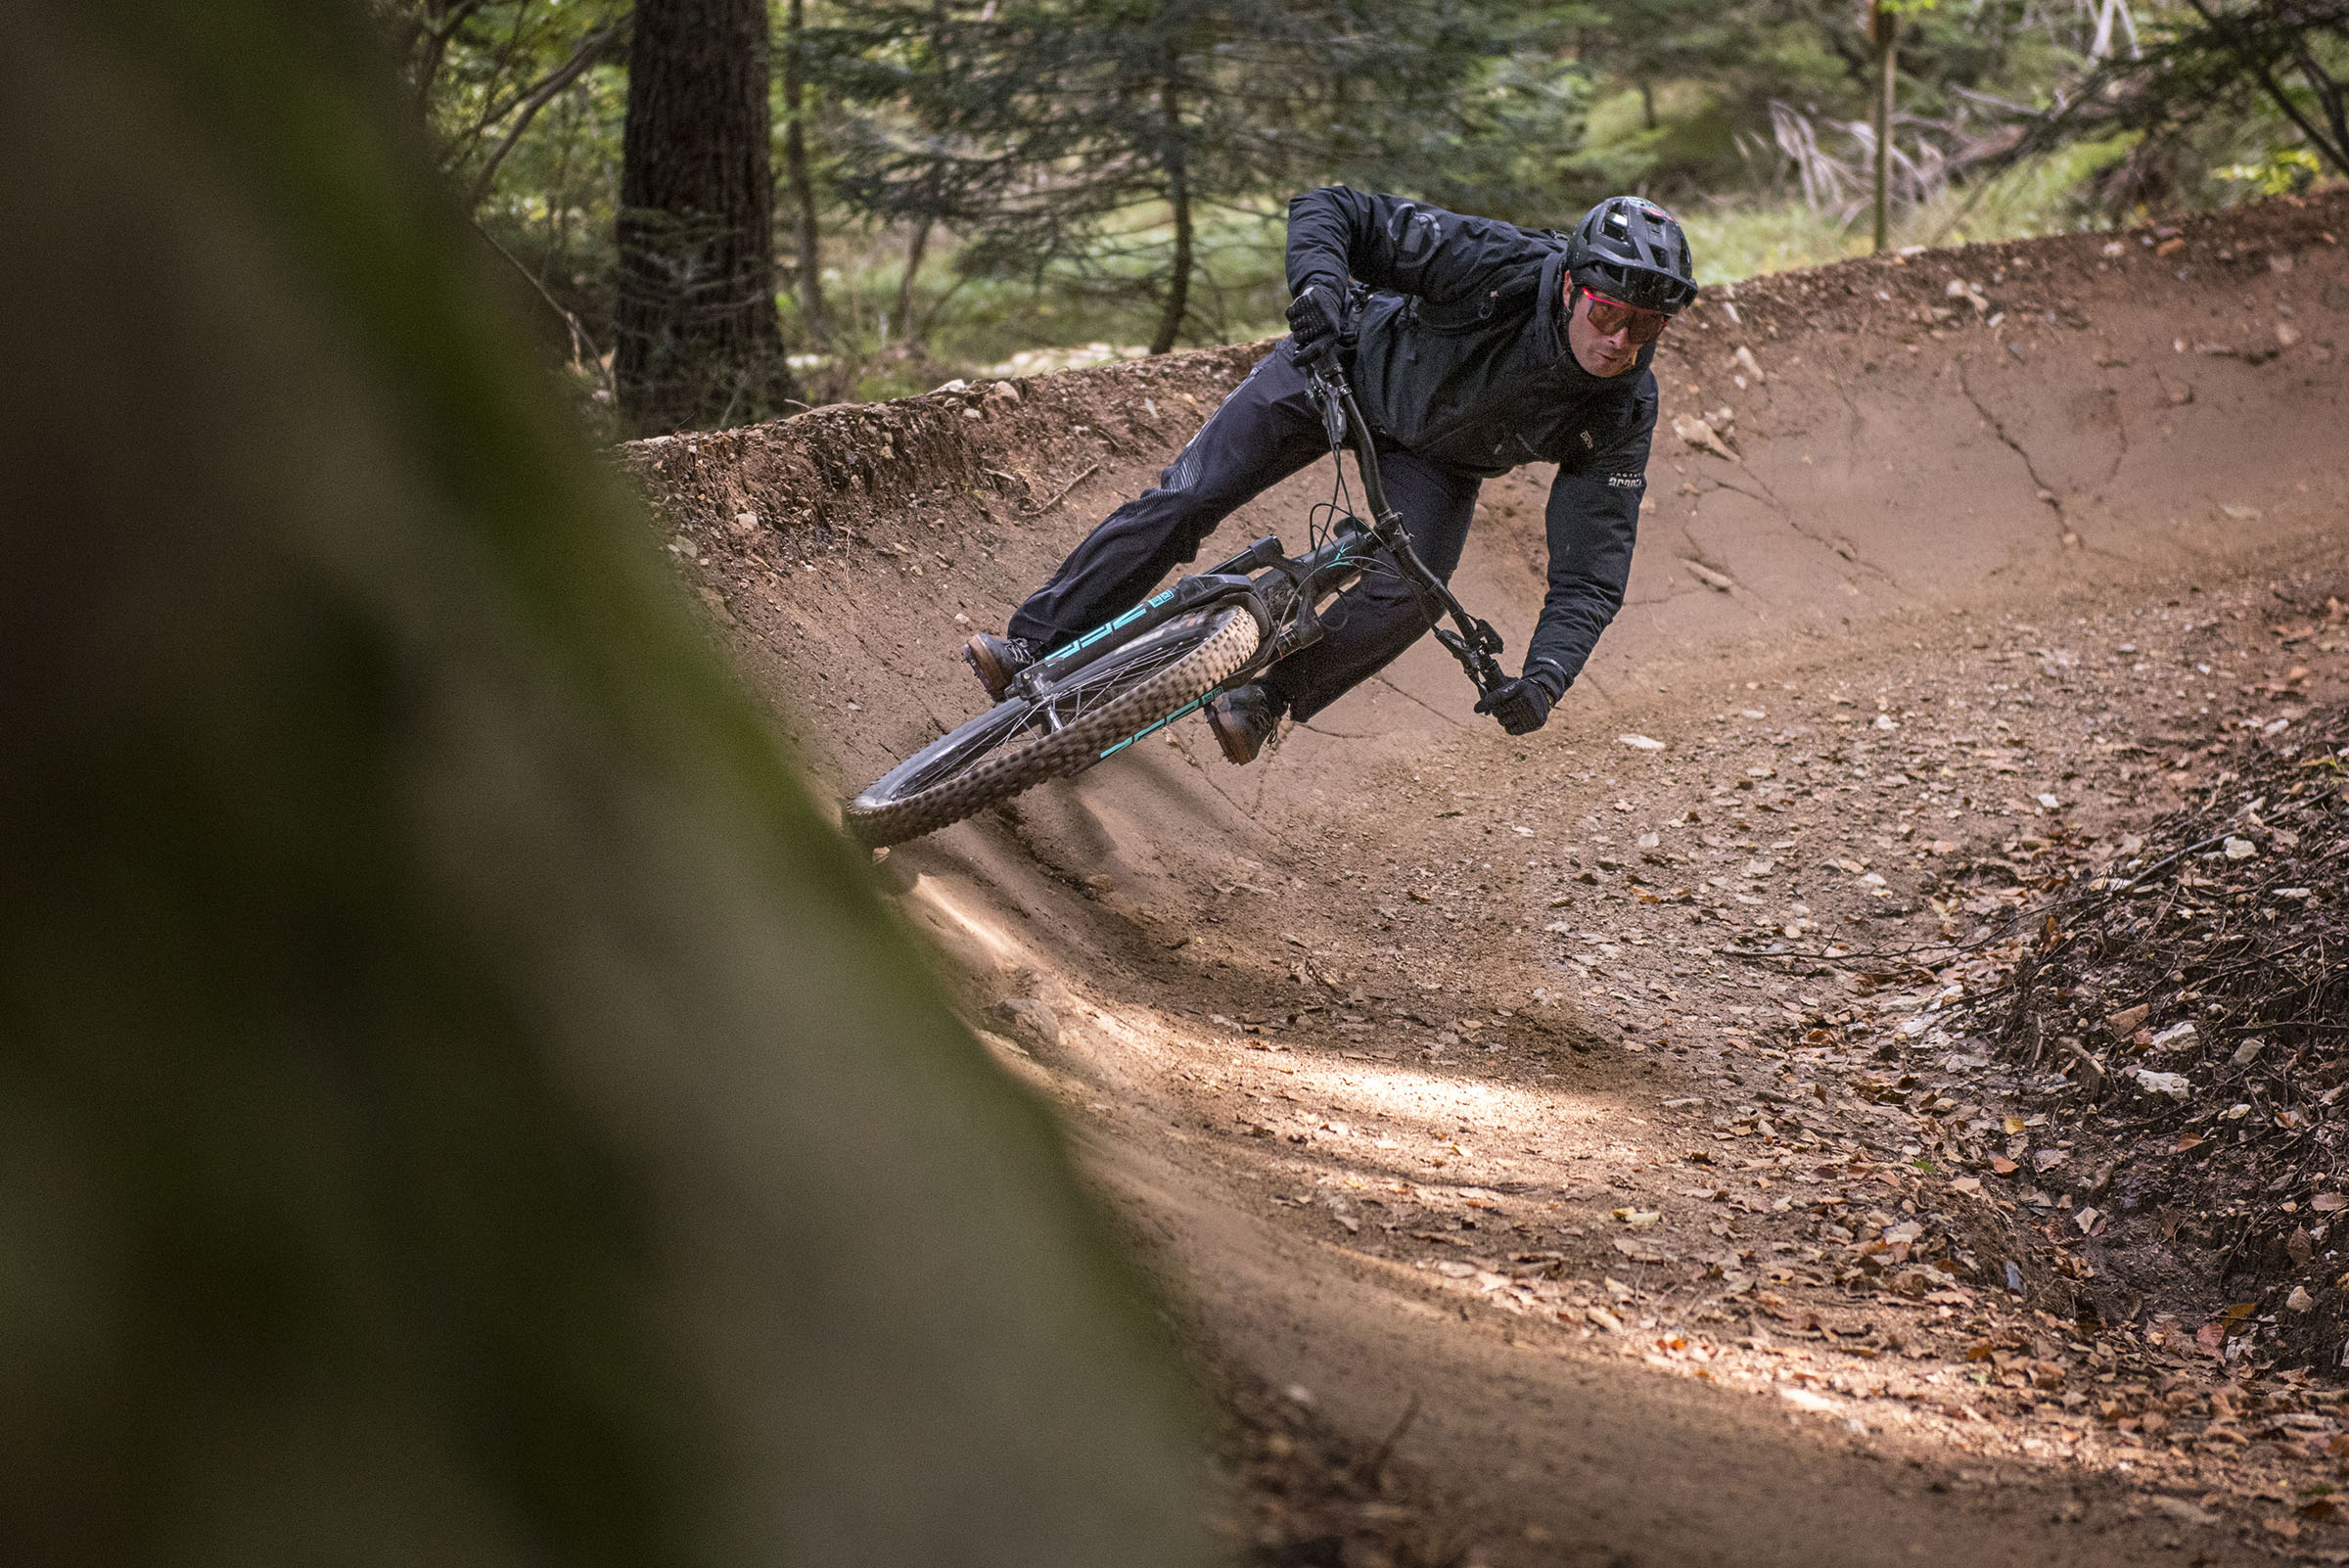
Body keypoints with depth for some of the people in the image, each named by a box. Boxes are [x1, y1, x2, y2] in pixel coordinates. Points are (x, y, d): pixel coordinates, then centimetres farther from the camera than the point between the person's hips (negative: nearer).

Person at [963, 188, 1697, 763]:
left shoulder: (1622, 414, -30)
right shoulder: (1499, 264, -37)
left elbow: (1590, 575, -26)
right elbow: (1329, 209, -29)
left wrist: (1545, 676, -43)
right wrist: (1319, 280, -51)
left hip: (1435, 457, 2)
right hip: (1349, 367, -1)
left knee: (1410, 595, -24)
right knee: (1186, 498, -9)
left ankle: (1267, 699, -4)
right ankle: (1036, 649, 2)